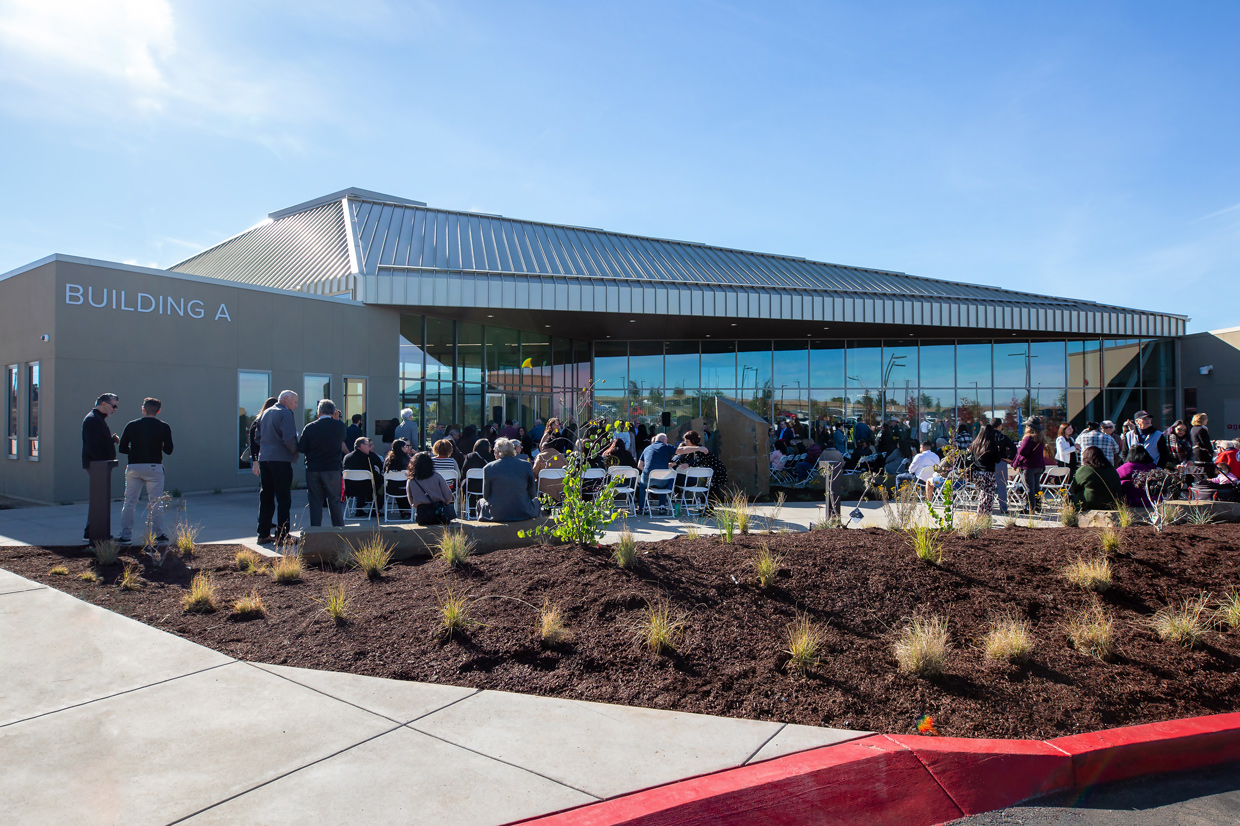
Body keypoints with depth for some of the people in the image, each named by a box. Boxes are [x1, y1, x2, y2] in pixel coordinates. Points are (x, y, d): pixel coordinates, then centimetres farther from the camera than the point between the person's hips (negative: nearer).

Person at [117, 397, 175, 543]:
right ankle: (158, 534, 5)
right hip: (154, 467, -1)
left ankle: (125, 535, 10)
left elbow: (122, 448, 4)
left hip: (133, 467, 1)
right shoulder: (163, 427, -1)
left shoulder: (131, 425, 3)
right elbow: (168, 450, -2)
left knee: (129, 502, 9)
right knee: (155, 502, 4)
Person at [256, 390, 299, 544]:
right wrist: (296, 451, -3)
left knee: (266, 497, 13)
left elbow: (258, 437, 20)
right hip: (281, 460, -8)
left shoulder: (265, 413, 16)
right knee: (283, 498, -3)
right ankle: (282, 535, -3)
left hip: (264, 458, 8)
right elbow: (289, 439, -19)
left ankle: (263, 534, 17)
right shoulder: (285, 413, -9)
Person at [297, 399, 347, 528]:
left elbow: (301, 448, -1)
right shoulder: (339, 425, -5)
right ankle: (339, 528, 10)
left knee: (315, 501, 8)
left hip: (313, 469, 1)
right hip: (332, 469, 0)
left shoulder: (309, 427, -6)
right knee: (335, 500, 7)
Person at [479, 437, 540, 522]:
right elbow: (533, 494, 1)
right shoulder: (526, 465, -5)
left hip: (497, 515, -1)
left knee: (481, 502, 30)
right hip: (523, 514, 1)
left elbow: (486, 496, 2)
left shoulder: (488, 468, -7)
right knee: (536, 500, 33)